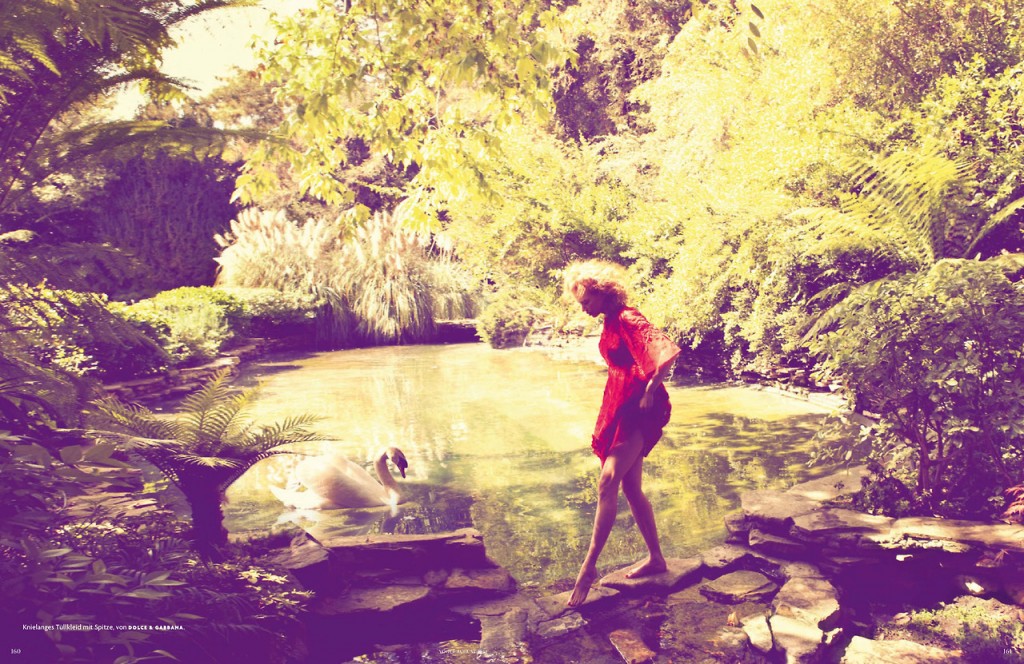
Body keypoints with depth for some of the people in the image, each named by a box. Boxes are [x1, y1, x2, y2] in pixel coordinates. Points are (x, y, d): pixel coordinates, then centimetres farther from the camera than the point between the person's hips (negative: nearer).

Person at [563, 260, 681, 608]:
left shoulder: (628, 319, -14)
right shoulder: (610, 322, 14)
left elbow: (667, 351, -27)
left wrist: (649, 392, -20)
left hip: (640, 409, -10)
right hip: (620, 408, 10)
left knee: (608, 481, -19)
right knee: (631, 489, 13)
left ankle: (589, 567, -17)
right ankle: (656, 559, 26)